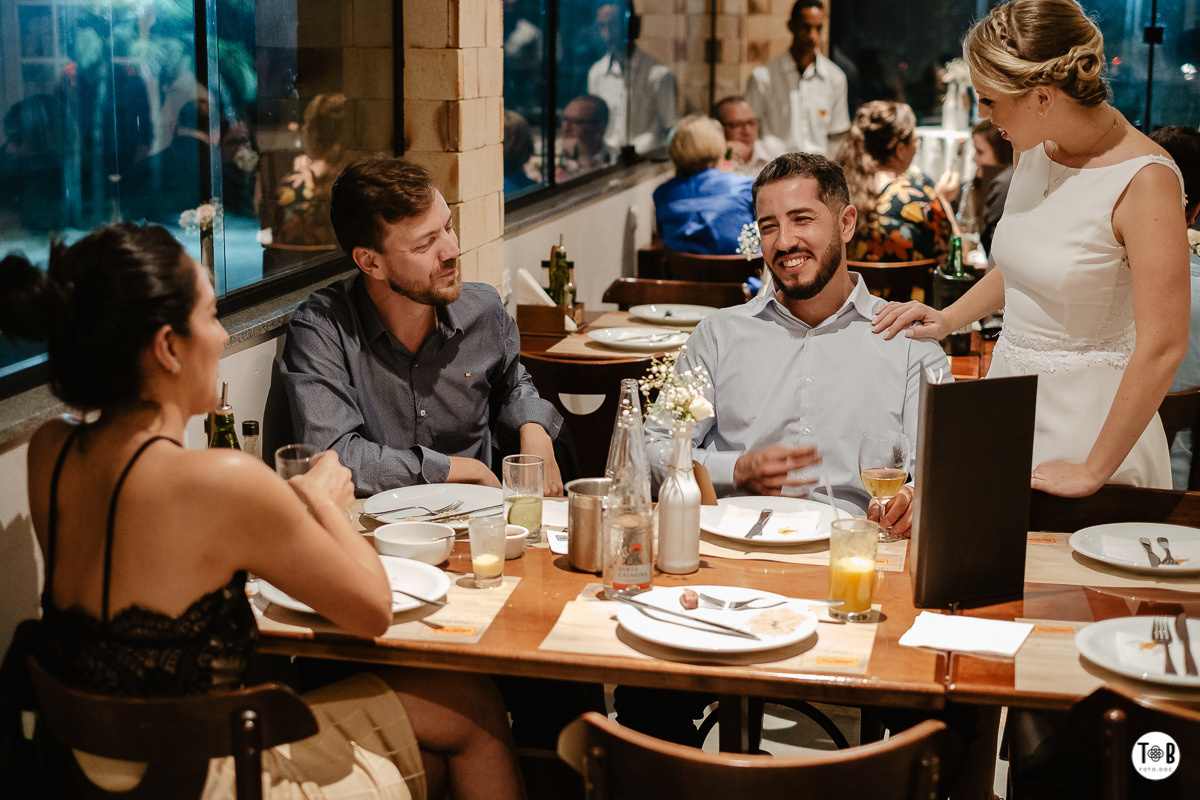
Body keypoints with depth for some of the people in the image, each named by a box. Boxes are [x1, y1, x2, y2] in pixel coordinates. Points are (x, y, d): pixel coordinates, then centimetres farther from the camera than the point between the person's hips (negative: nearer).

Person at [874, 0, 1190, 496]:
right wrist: (947, 319, 8)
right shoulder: (1034, 148, 3)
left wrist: (1093, 471, -21)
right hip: (1007, 396, 7)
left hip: (1089, 415, -7)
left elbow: (1163, 346, -24)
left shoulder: (1145, 179, -21)